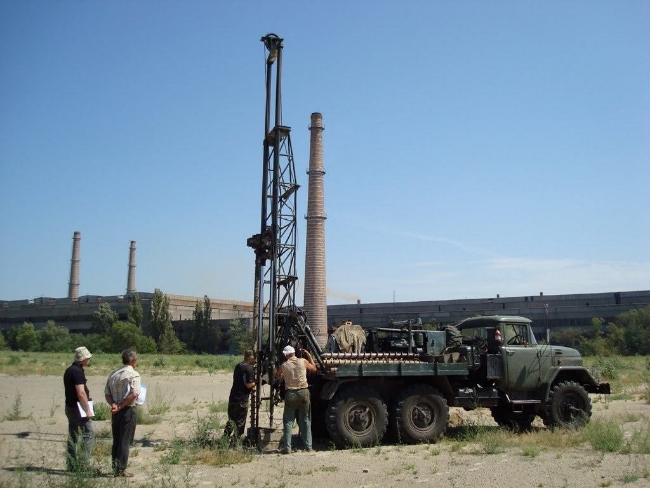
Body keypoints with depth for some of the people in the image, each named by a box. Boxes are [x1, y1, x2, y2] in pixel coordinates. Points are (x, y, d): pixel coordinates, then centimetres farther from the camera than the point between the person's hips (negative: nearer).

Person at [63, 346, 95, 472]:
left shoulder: (69, 370, 13)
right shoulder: (78, 371, -18)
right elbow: (81, 393, -23)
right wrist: (88, 410, -19)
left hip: (70, 407, 10)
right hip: (78, 408, -10)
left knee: (73, 437, 14)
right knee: (89, 434, -4)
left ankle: (71, 465, 19)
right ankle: (84, 464, -4)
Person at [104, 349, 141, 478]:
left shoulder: (113, 374, 12)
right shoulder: (134, 374, -11)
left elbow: (107, 394, 9)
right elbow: (134, 394, -23)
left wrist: (114, 404, -6)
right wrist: (121, 406, -16)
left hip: (116, 412, 7)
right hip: (128, 410, -7)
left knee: (116, 440, 15)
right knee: (125, 441, 0)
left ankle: (115, 467, 22)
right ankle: (121, 469, 1)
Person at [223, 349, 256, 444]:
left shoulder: (238, 366, 13)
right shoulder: (249, 368, -15)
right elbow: (249, 385, -19)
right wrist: (255, 383, 0)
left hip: (232, 397, 8)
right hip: (242, 400, -8)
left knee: (231, 420, 19)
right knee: (240, 423, 3)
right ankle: (235, 442, 6)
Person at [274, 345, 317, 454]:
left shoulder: (283, 365, -2)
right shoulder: (303, 361, 0)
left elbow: (277, 377, 15)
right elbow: (314, 369, 17)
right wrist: (309, 356, 22)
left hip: (290, 394, -1)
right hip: (303, 392, 1)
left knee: (288, 421, 7)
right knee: (305, 420, 11)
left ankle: (287, 448, 3)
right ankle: (308, 446, 12)